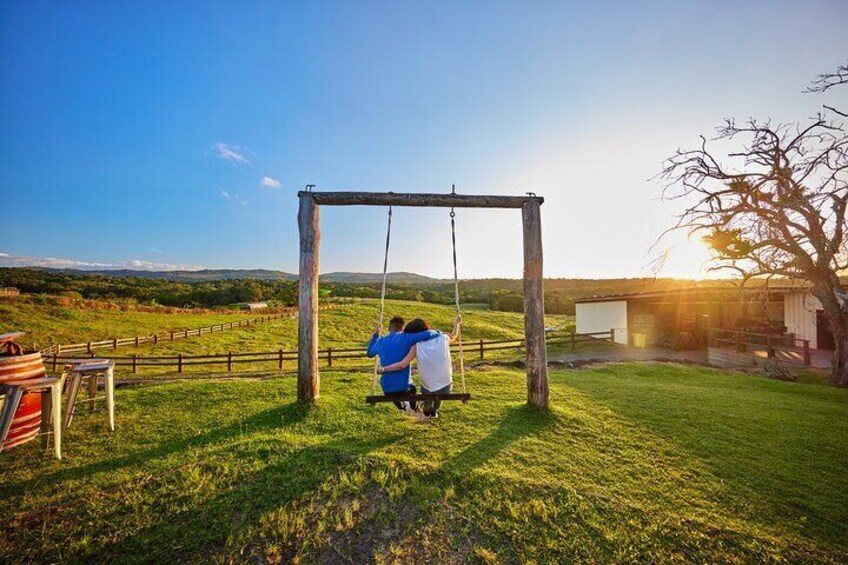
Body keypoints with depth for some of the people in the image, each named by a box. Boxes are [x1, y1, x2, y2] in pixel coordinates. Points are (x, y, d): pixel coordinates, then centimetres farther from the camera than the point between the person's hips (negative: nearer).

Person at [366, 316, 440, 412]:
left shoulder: (381, 341, -1)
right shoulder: (405, 337, -13)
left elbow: (369, 353, 19)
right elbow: (427, 335, -25)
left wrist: (375, 335, 24)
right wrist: (438, 334, -6)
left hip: (386, 389, 3)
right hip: (404, 387, -3)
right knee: (412, 389, 34)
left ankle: (402, 405, 29)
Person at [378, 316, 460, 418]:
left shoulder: (417, 345, -13)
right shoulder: (443, 337, -6)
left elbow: (403, 364, -16)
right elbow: (454, 336, 16)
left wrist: (383, 369, -5)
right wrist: (457, 324, 34)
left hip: (428, 388, -1)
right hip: (445, 386, 2)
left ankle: (427, 411, 60)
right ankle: (434, 411, 58)